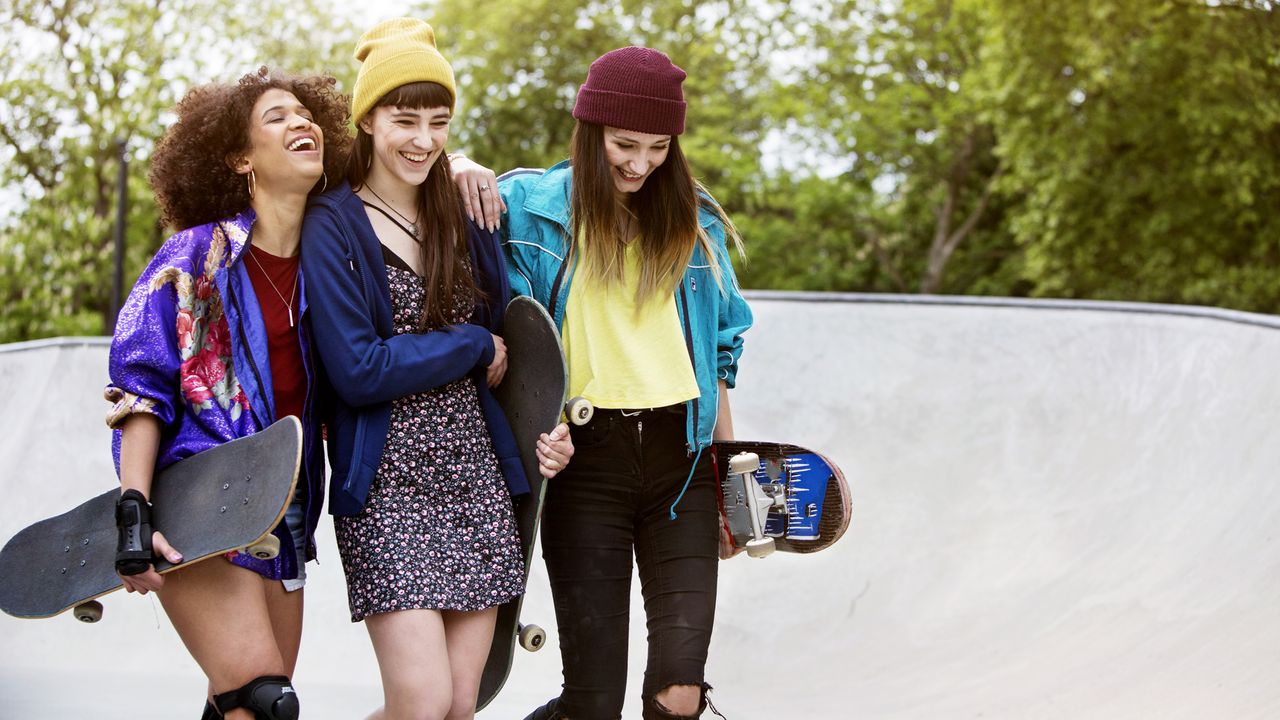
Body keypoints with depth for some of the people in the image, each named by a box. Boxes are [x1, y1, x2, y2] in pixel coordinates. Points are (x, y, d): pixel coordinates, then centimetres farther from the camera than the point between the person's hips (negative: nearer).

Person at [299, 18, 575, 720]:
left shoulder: (464, 219, 10)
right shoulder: (333, 228, -6)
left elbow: (510, 342, 17)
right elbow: (358, 372, -15)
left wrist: (547, 426, 0)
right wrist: (474, 347, -7)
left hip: (477, 479, 5)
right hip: (388, 486, -5)